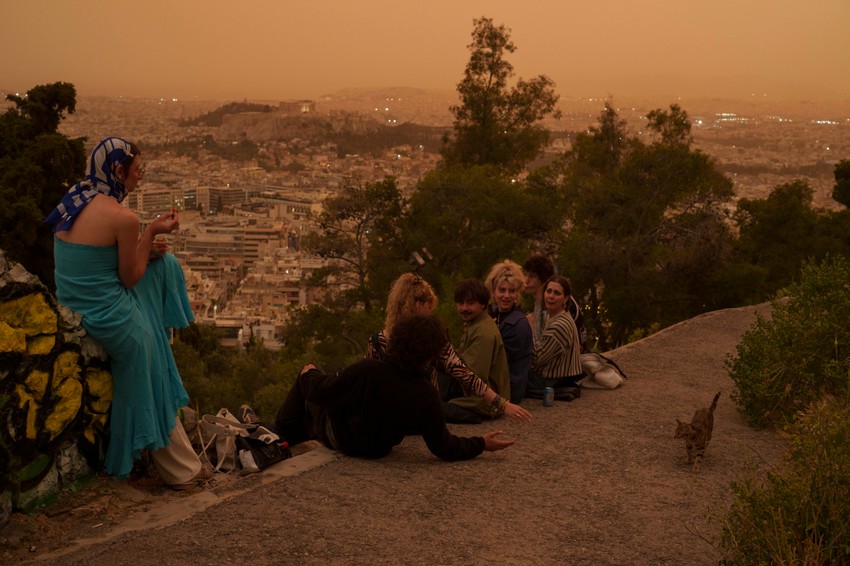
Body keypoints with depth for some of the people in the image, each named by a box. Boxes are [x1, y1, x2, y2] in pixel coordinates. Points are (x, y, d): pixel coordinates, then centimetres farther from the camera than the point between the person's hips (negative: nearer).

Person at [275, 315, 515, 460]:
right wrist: (482, 444, -7)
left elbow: (320, 392, -23)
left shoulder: (366, 371, -38)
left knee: (307, 379, 18)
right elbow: (443, 447, -20)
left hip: (340, 439, -4)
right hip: (378, 449, 4)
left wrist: (310, 373, 1)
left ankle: (281, 435, 34)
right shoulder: (427, 397, -31)